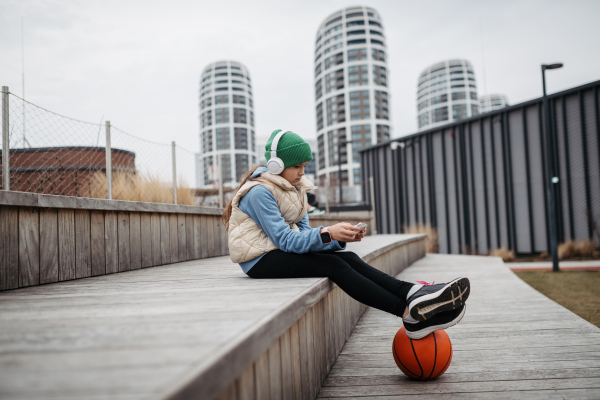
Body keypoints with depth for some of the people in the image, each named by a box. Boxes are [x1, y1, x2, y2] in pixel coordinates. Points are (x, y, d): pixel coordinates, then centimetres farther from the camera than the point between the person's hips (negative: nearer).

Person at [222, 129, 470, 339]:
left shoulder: (295, 191, 14)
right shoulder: (259, 192, -15)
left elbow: (304, 233, 5)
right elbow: (284, 240, -22)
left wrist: (341, 238, -12)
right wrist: (328, 233, -32)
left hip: (282, 253, 8)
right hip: (260, 260, -8)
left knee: (347, 258, -16)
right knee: (334, 266, -26)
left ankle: (413, 293, -32)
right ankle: (410, 313, -38)